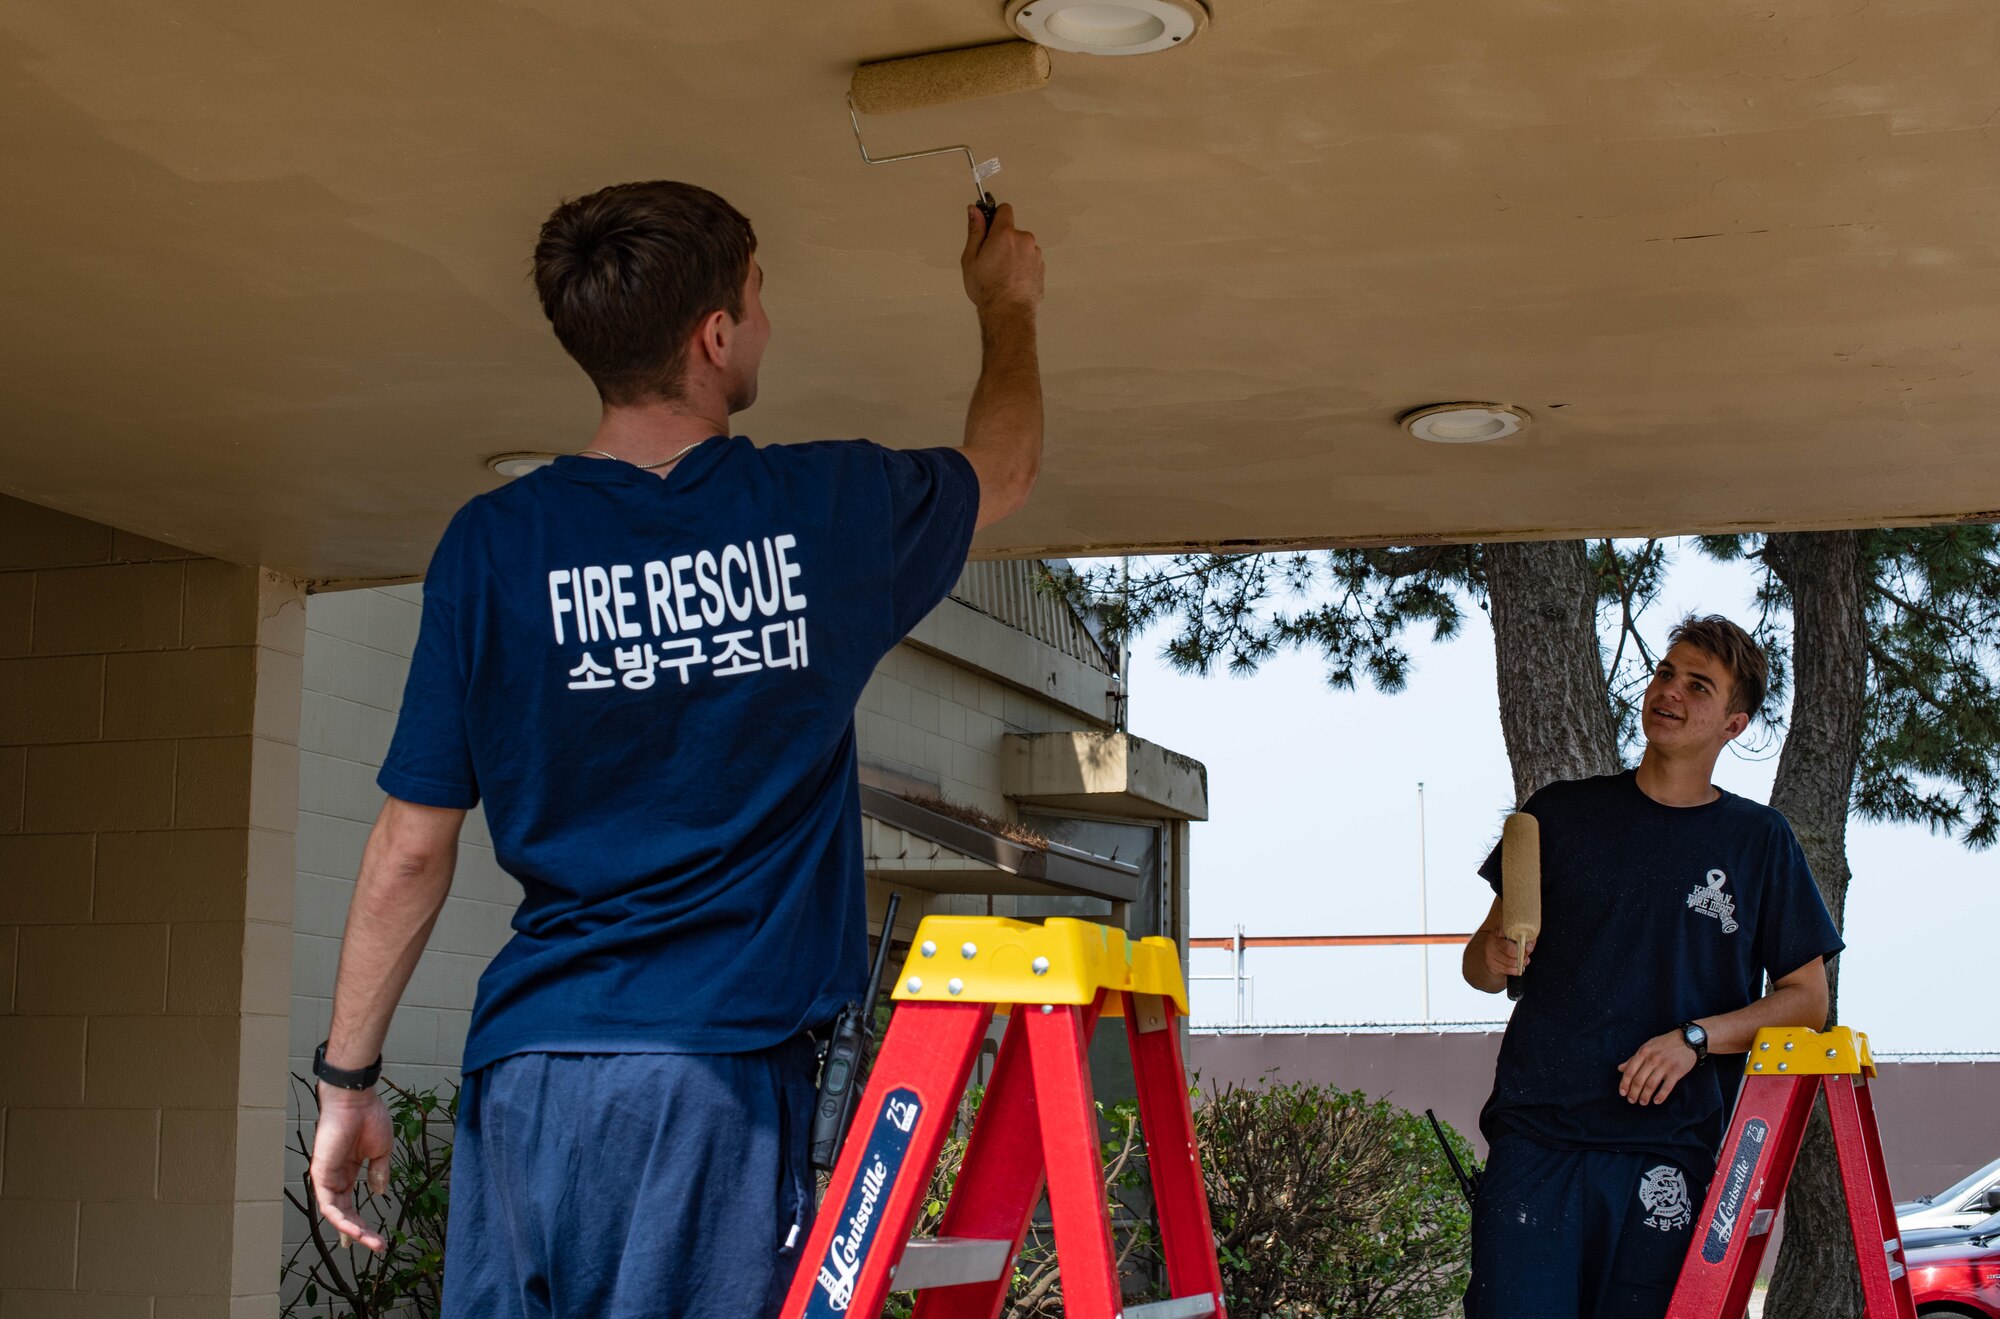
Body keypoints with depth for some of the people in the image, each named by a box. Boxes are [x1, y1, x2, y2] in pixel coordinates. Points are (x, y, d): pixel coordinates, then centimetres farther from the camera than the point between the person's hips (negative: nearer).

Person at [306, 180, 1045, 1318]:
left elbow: (413, 848, 0)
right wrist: (1009, 307, 41)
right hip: (720, 1074, -1)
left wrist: (347, 1078, 9)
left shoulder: (497, 546, -2)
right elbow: (1006, 469, 23)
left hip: (529, 1071, 1)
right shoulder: (828, 509, -1)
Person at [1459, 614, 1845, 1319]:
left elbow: (1807, 998, 9)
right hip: (1536, 1136, 0)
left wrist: (1695, 1038, -6)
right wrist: (1494, 957, -10)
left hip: (1671, 1148, 0)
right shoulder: (1562, 812, 11)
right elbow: (1480, 962, 14)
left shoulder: (1760, 840, 10)